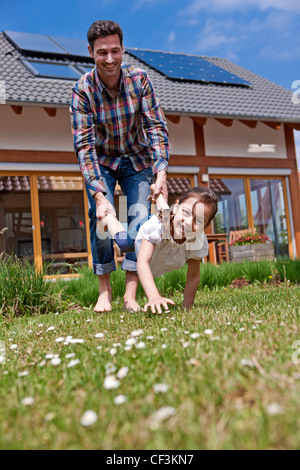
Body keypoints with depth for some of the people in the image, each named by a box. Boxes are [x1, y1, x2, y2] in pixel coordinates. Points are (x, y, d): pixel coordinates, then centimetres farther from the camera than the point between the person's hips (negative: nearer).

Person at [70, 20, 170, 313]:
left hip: (137, 160, 1)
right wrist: (99, 195, -38)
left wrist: (161, 171, -35)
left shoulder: (139, 79, -17)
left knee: (141, 217, -14)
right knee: (100, 217, -19)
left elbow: (157, 126, -19)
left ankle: (131, 295, -7)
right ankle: (104, 291, -3)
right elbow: (84, 145, -27)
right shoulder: (82, 90, -21)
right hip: (101, 161, -1)